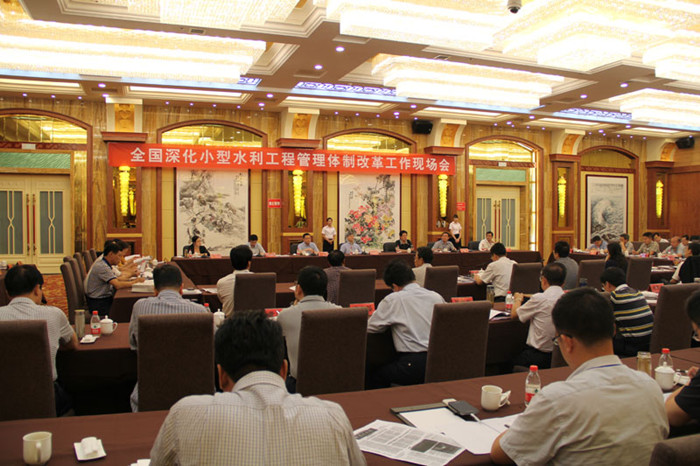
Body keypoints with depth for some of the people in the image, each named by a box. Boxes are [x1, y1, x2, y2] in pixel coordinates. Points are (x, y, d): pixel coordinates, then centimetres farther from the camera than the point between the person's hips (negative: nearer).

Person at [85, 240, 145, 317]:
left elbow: (116, 278, 19)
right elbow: (118, 285, -28)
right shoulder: (102, 267, -20)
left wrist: (131, 279, 4)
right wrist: (134, 282, -15)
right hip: (99, 304, -9)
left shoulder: (103, 264, 11)